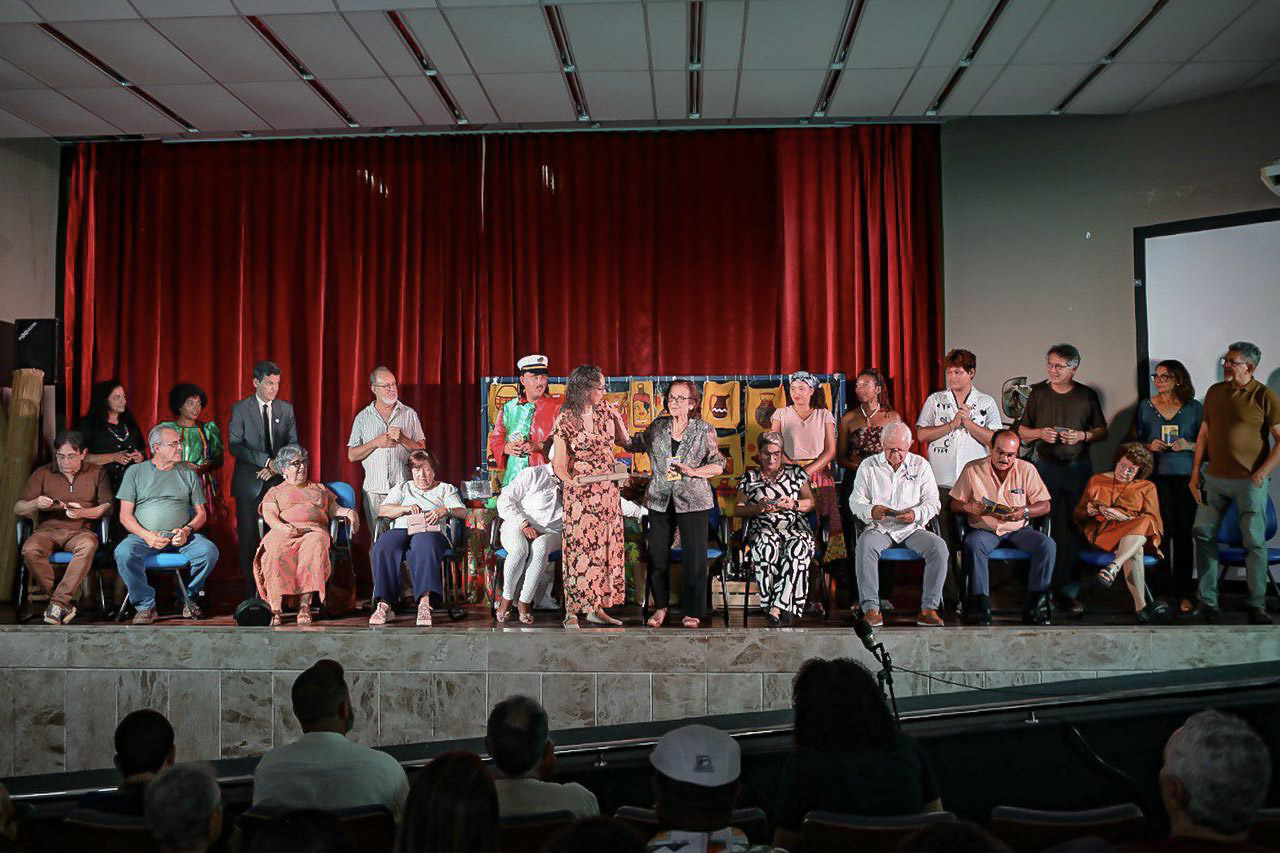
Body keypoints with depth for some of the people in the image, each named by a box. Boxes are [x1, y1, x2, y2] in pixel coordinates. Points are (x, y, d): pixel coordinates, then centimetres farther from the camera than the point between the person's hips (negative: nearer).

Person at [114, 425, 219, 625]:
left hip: (181, 536, 1)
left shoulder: (188, 474, 16)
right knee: (124, 553, -33)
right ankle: (146, 605, -15)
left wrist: (187, 530, -8)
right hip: (144, 536, -1)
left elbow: (201, 513, 14)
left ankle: (188, 597, -3)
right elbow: (125, 514, 5)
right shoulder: (135, 472, 10)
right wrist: (146, 535, -13)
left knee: (209, 551, -27)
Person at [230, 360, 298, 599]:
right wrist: (267, 460, -16)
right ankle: (250, 592, 6)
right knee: (248, 539, -1)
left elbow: (293, 444, 9)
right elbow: (234, 445, -7)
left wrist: (277, 467, -7)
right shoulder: (240, 408, 1)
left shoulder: (286, 409, 9)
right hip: (249, 483, -2)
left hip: (278, 481, 2)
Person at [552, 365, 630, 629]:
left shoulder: (605, 409, 6)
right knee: (580, 549, -7)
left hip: (608, 491, 6)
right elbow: (559, 464, -9)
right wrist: (571, 480, -24)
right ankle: (572, 612, -1)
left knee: (606, 548, 8)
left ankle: (596, 608, 17)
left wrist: (617, 416, 4)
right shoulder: (566, 420, -10)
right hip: (581, 493, -6)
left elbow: (624, 441, 17)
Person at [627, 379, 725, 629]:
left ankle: (692, 611, 13)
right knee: (657, 556, 5)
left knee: (694, 558, -2)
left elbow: (719, 466, 1)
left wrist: (694, 471, -15)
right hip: (660, 500, 3)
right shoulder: (657, 427, 8)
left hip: (693, 501, -3)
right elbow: (631, 444, 17)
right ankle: (660, 606, 24)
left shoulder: (704, 430, -1)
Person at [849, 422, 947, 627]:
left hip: (912, 528, 1)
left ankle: (929, 608, -22)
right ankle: (871, 608, -34)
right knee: (865, 545, -35)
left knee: (939, 547, -28)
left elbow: (932, 502, 4)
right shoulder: (868, 466, 6)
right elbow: (855, 500, 4)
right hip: (879, 528, -1)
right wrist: (871, 511, -19)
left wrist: (916, 514, -18)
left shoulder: (921, 465, 7)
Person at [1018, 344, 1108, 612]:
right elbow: (1022, 432, 11)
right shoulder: (1037, 393, 6)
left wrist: (1082, 436, -9)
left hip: (1078, 468, 0)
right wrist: (1041, 433, -9)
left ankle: (1069, 590, 4)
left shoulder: (1087, 395, 6)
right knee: (1045, 527, -3)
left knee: (1074, 529, -2)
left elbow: (1102, 433, 10)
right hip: (1045, 467, 0)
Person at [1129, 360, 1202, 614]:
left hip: (1186, 478, 0)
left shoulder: (1195, 408, 6)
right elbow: (1132, 442, 11)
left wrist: (1189, 445, -10)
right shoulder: (1145, 407, 8)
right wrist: (1149, 446, -7)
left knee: (1184, 533, -1)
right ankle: (1162, 590, 6)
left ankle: (1183, 593, 6)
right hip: (1156, 477, 0)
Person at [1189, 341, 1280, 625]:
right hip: (1214, 477, 5)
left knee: (1255, 541, -1)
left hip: (1249, 481, -5)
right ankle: (1207, 602, 11)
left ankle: (1257, 606, 9)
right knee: (1203, 533, 2)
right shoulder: (1215, 392, 10)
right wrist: (1195, 473, 8)